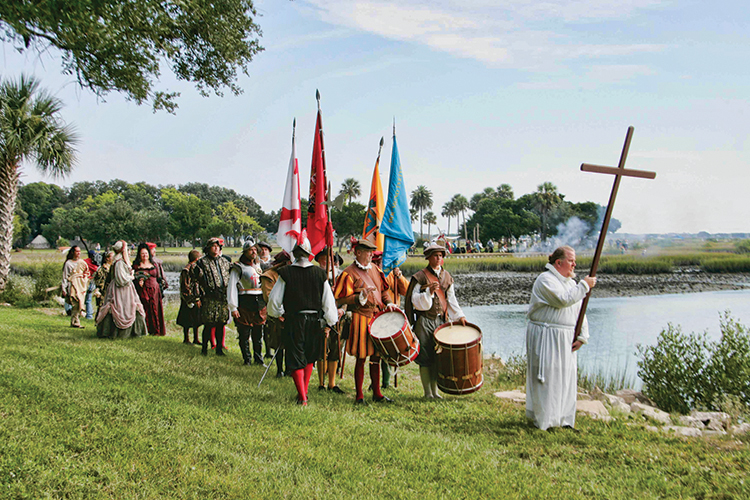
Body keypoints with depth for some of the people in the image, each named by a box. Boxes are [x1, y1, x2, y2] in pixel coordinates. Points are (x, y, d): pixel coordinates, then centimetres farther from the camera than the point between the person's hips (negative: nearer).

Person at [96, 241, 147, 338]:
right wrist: (130, 277, -7)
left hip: (126, 289, 10)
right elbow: (121, 279, -21)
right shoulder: (119, 263, -17)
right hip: (120, 291, -10)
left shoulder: (123, 262, 14)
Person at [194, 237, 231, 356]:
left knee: (221, 324, 6)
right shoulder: (202, 262, 0)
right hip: (209, 298, -4)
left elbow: (229, 278, 21)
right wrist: (201, 295, -12)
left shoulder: (224, 262, 16)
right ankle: (204, 348, 9)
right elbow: (197, 280, -5)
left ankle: (219, 348, 15)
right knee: (209, 324, -4)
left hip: (224, 298, 4)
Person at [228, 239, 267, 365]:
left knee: (258, 335, 8)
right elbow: (231, 288, -6)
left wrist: (266, 304, 18)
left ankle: (258, 359, 18)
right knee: (244, 335, -1)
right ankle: (247, 359, 11)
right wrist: (233, 307, -13)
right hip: (244, 304, -5)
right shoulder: (238, 268, -1)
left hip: (260, 304, 5)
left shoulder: (258, 266, 18)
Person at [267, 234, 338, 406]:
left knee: (296, 359, 4)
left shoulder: (286, 273, -9)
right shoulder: (319, 273, -4)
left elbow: (274, 299, -2)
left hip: (294, 321, -3)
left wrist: (279, 313, 18)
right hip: (315, 321, 3)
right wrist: (328, 323, 10)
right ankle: (304, 391, 30)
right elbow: (329, 300, 0)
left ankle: (302, 398, 0)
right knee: (309, 357, 21)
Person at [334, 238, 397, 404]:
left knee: (376, 357, 12)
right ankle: (359, 396, 12)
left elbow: (383, 289, 22)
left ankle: (377, 393, 22)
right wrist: (361, 296, -24)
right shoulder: (349, 273, -9)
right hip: (361, 319, -6)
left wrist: (388, 303, 5)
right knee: (361, 358, 0)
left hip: (378, 316, 6)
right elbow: (341, 298, -11)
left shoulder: (375, 269, 12)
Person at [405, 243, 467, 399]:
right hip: (424, 321, -4)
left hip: (441, 320, 4)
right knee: (425, 357, -1)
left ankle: (435, 390, 18)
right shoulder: (420, 276, -4)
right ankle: (428, 393, 8)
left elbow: (451, 299, 16)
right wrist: (429, 292, -25)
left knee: (438, 356, 7)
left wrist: (460, 316, 6)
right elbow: (417, 301, -9)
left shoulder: (447, 277, 12)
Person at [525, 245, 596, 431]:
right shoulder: (546, 280, -11)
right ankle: (543, 420, 7)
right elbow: (563, 300, -24)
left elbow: (580, 310, 14)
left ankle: (562, 418, 23)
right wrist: (585, 285, -16)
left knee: (566, 376, 11)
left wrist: (582, 336, 4)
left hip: (564, 339, 8)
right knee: (547, 376, -4)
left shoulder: (571, 283, 15)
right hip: (545, 337, -8)